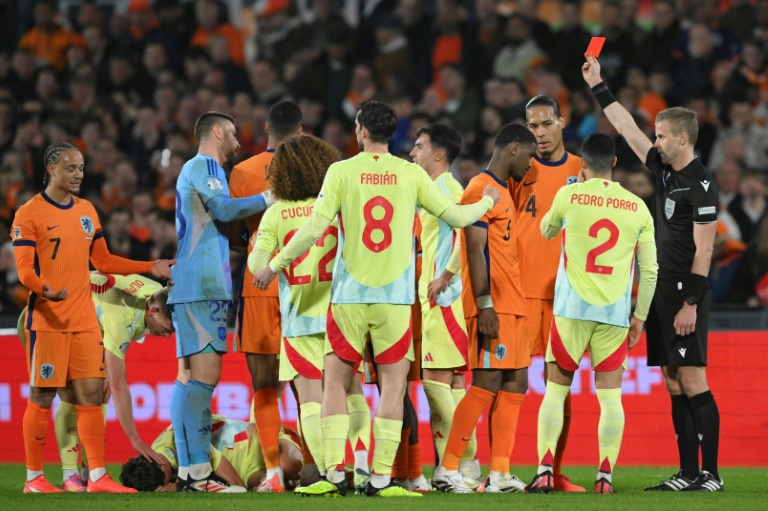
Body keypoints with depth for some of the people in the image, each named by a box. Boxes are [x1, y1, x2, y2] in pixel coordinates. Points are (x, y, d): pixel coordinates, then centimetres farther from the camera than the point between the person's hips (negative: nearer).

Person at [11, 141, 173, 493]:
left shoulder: (86, 211, 15)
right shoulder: (29, 213, -5)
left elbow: (103, 260, 22)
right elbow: (24, 270, -10)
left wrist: (150, 268, 14)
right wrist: (45, 290, -31)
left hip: (85, 320, 6)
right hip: (47, 320, -6)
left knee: (90, 394, 1)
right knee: (42, 397, -2)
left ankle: (97, 476, 1)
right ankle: (33, 477, 6)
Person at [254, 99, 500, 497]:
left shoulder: (341, 172, -3)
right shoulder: (411, 174, 1)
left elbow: (314, 228, -7)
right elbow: (455, 217, 7)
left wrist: (275, 265, 5)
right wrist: (487, 202, 29)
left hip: (349, 296, 0)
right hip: (395, 296, 0)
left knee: (335, 382, 8)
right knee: (393, 384, 4)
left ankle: (334, 475, 1)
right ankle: (381, 478, -2)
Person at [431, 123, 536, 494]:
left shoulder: (503, 192, 20)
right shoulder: (481, 189, -10)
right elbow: (475, 250, -16)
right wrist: (485, 306, -21)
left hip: (512, 306, 10)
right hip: (493, 307, -10)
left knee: (515, 384, 6)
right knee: (486, 385, -10)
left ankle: (499, 474, 6)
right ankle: (446, 470, -7)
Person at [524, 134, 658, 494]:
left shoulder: (569, 195, -1)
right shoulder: (637, 207, 5)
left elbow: (546, 231, 20)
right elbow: (650, 269, 7)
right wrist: (640, 315, 16)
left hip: (572, 310, -1)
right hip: (615, 315, 1)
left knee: (555, 390, 5)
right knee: (610, 395, 4)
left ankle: (545, 472, -3)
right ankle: (605, 476, -2)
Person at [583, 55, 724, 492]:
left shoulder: (700, 184, -11)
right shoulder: (665, 171, 13)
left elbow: (704, 248, -15)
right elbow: (628, 129, 23)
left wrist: (690, 304, -20)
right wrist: (598, 87, 25)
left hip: (686, 293, -9)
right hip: (662, 291, 9)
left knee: (693, 382, -11)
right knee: (675, 385, 7)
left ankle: (710, 474, -11)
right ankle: (688, 474, 8)